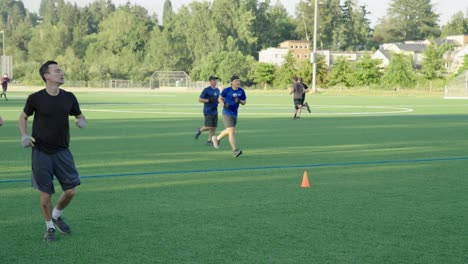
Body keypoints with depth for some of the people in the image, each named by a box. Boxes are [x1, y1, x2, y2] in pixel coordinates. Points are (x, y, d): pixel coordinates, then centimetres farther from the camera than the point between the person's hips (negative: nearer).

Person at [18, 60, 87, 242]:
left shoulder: (68, 97, 0)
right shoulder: (35, 98, -9)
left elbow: (80, 116, 14)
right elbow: (23, 117, 7)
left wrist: (82, 122, -9)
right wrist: (24, 136, -8)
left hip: (62, 152, 3)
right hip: (41, 153, -3)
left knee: (71, 191, 0)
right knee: (46, 194, 0)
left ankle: (57, 215, 29)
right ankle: (49, 227, 23)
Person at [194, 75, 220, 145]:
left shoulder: (217, 90, 13)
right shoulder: (206, 90, -8)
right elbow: (200, 99, -9)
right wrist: (208, 100, -20)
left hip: (215, 111, 7)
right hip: (208, 111, -7)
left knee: (214, 127, 3)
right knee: (209, 127, -12)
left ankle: (209, 140, 13)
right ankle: (199, 130, 16)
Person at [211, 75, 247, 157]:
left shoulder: (241, 91, -1)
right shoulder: (226, 90, -10)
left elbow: (244, 102, 8)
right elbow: (220, 98, 3)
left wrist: (240, 101, -15)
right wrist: (224, 105, -15)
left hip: (235, 114, 6)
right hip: (227, 114, -6)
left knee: (228, 131, 21)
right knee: (231, 131, -15)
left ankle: (216, 138, 47)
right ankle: (235, 151, -17)